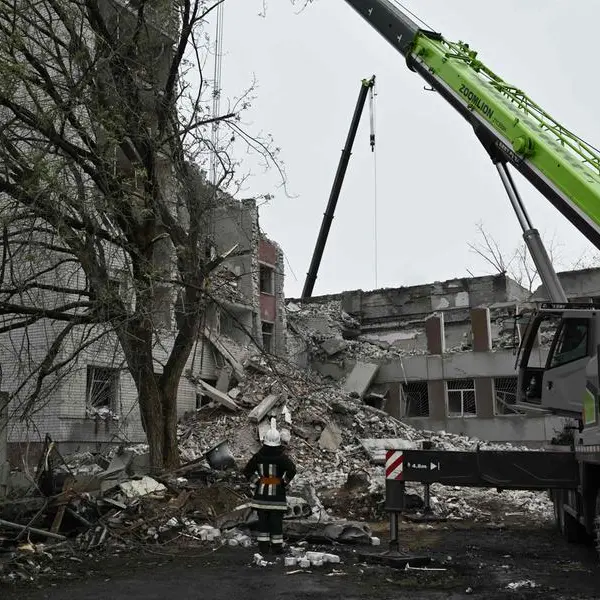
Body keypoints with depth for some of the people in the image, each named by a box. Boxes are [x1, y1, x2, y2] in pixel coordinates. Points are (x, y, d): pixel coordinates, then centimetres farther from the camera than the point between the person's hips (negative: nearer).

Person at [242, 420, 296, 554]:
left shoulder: (258, 456, -4)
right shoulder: (282, 456, -13)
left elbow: (247, 471, 0)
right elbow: (292, 470, -24)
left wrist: (257, 482, 7)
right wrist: (284, 482, -9)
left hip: (261, 491, 3)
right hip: (277, 492, -3)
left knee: (262, 519, 11)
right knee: (276, 520, 6)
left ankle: (263, 546, 15)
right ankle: (277, 546, 10)